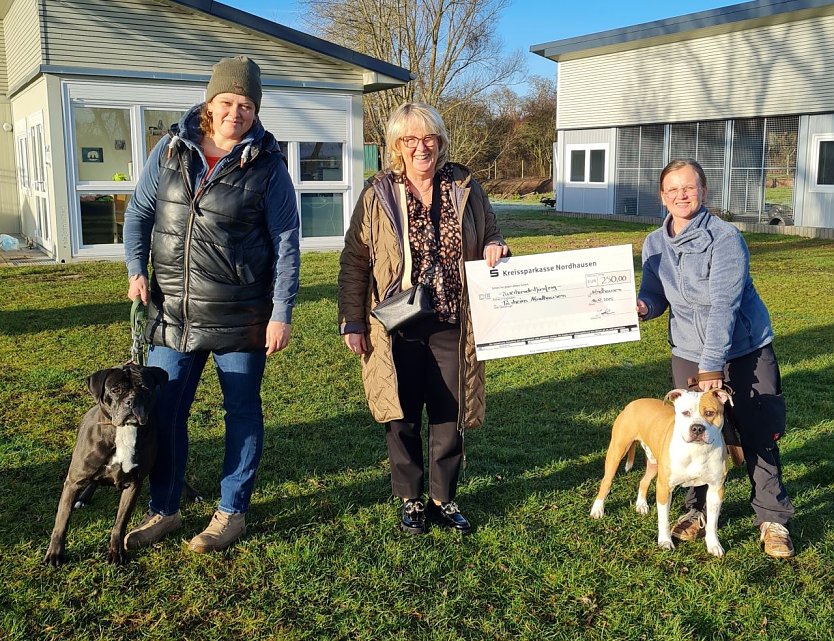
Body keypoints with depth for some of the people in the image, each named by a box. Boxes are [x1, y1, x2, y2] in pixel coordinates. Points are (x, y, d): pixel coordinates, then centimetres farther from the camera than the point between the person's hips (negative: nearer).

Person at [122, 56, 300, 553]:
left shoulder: (267, 166, -6)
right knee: (163, 413, 10)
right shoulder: (171, 150, 3)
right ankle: (164, 511, 27)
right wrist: (137, 269, -1)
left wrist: (282, 313, -11)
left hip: (240, 318, -3)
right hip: (173, 315, 3)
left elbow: (286, 243, -6)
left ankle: (232, 513, 25)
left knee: (242, 413, 8)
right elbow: (139, 212, 12)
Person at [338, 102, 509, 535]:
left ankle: (443, 499, 27)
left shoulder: (466, 190, 5)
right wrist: (352, 322, -3)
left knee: (450, 417, 8)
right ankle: (411, 500, 26)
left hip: (452, 325, 2)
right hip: (397, 328, -1)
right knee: (402, 419, 7)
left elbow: (491, 239, 17)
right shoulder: (378, 195, 0)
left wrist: (495, 252, -8)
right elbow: (354, 262, 2)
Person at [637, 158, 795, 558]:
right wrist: (643, 307, -20)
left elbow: (724, 305, -23)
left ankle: (773, 520, 18)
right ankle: (698, 510, 28)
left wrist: (712, 365, -27)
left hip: (745, 352, -4)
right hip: (688, 354, 4)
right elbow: (656, 295, 6)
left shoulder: (725, 238, -17)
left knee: (759, 440, 3)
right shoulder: (654, 244, 1)